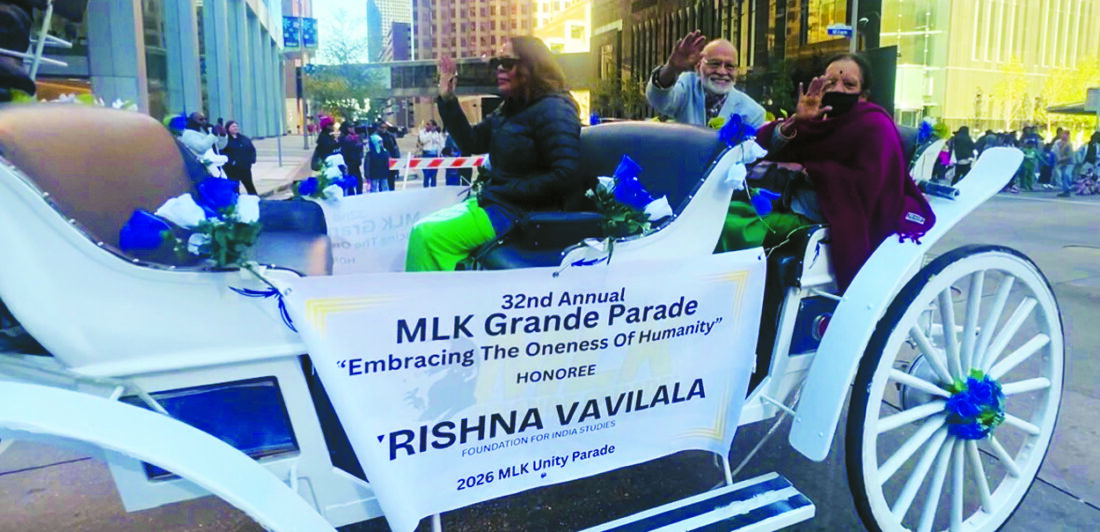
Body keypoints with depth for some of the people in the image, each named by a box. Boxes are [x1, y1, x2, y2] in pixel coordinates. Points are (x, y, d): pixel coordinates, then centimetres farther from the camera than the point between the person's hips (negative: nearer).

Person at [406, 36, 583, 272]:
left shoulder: (552, 109, -14)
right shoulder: (511, 108, 14)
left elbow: (565, 175, -22)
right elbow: (471, 142, 17)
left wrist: (509, 190, -17)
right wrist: (447, 100, 7)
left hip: (523, 210, -10)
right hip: (493, 199, 10)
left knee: (429, 236, -17)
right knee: (422, 230, 5)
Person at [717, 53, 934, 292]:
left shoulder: (874, 125, -2)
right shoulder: (822, 120, 18)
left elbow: (866, 183, -17)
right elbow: (764, 145, 3)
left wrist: (809, 170, -14)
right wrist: (794, 122, -16)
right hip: (790, 207, 9)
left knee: (729, 228, -28)